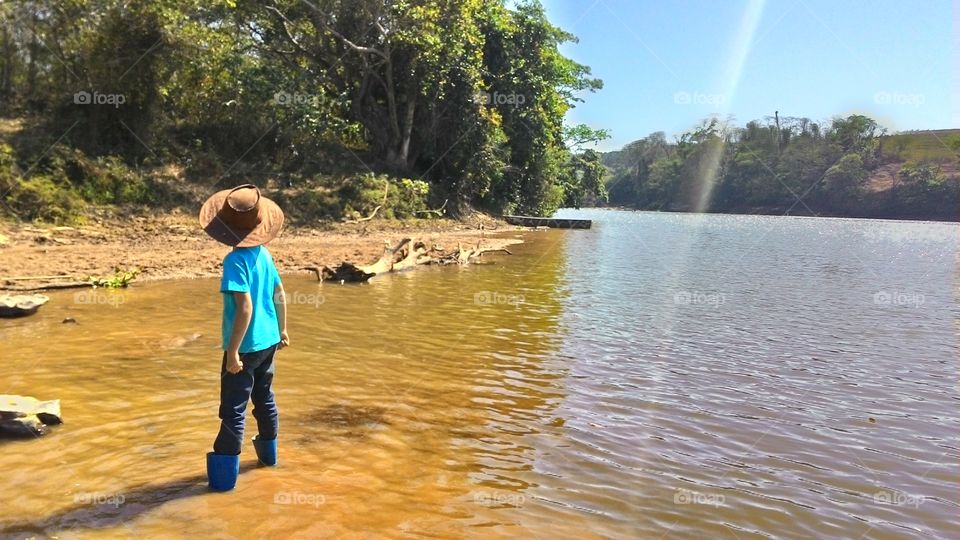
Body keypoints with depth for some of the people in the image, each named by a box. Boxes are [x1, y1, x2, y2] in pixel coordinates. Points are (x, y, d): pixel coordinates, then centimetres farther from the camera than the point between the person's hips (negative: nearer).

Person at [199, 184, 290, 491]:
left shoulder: (235, 260, -20)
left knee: (233, 409, 1)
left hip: (246, 346, -7)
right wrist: (282, 329, 19)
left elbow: (246, 308, -26)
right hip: (269, 340, 8)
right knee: (264, 397, 22)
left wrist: (233, 351, -22)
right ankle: (268, 452, 37)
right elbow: (280, 295, 9)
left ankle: (225, 474, 9)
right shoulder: (263, 253, 2)